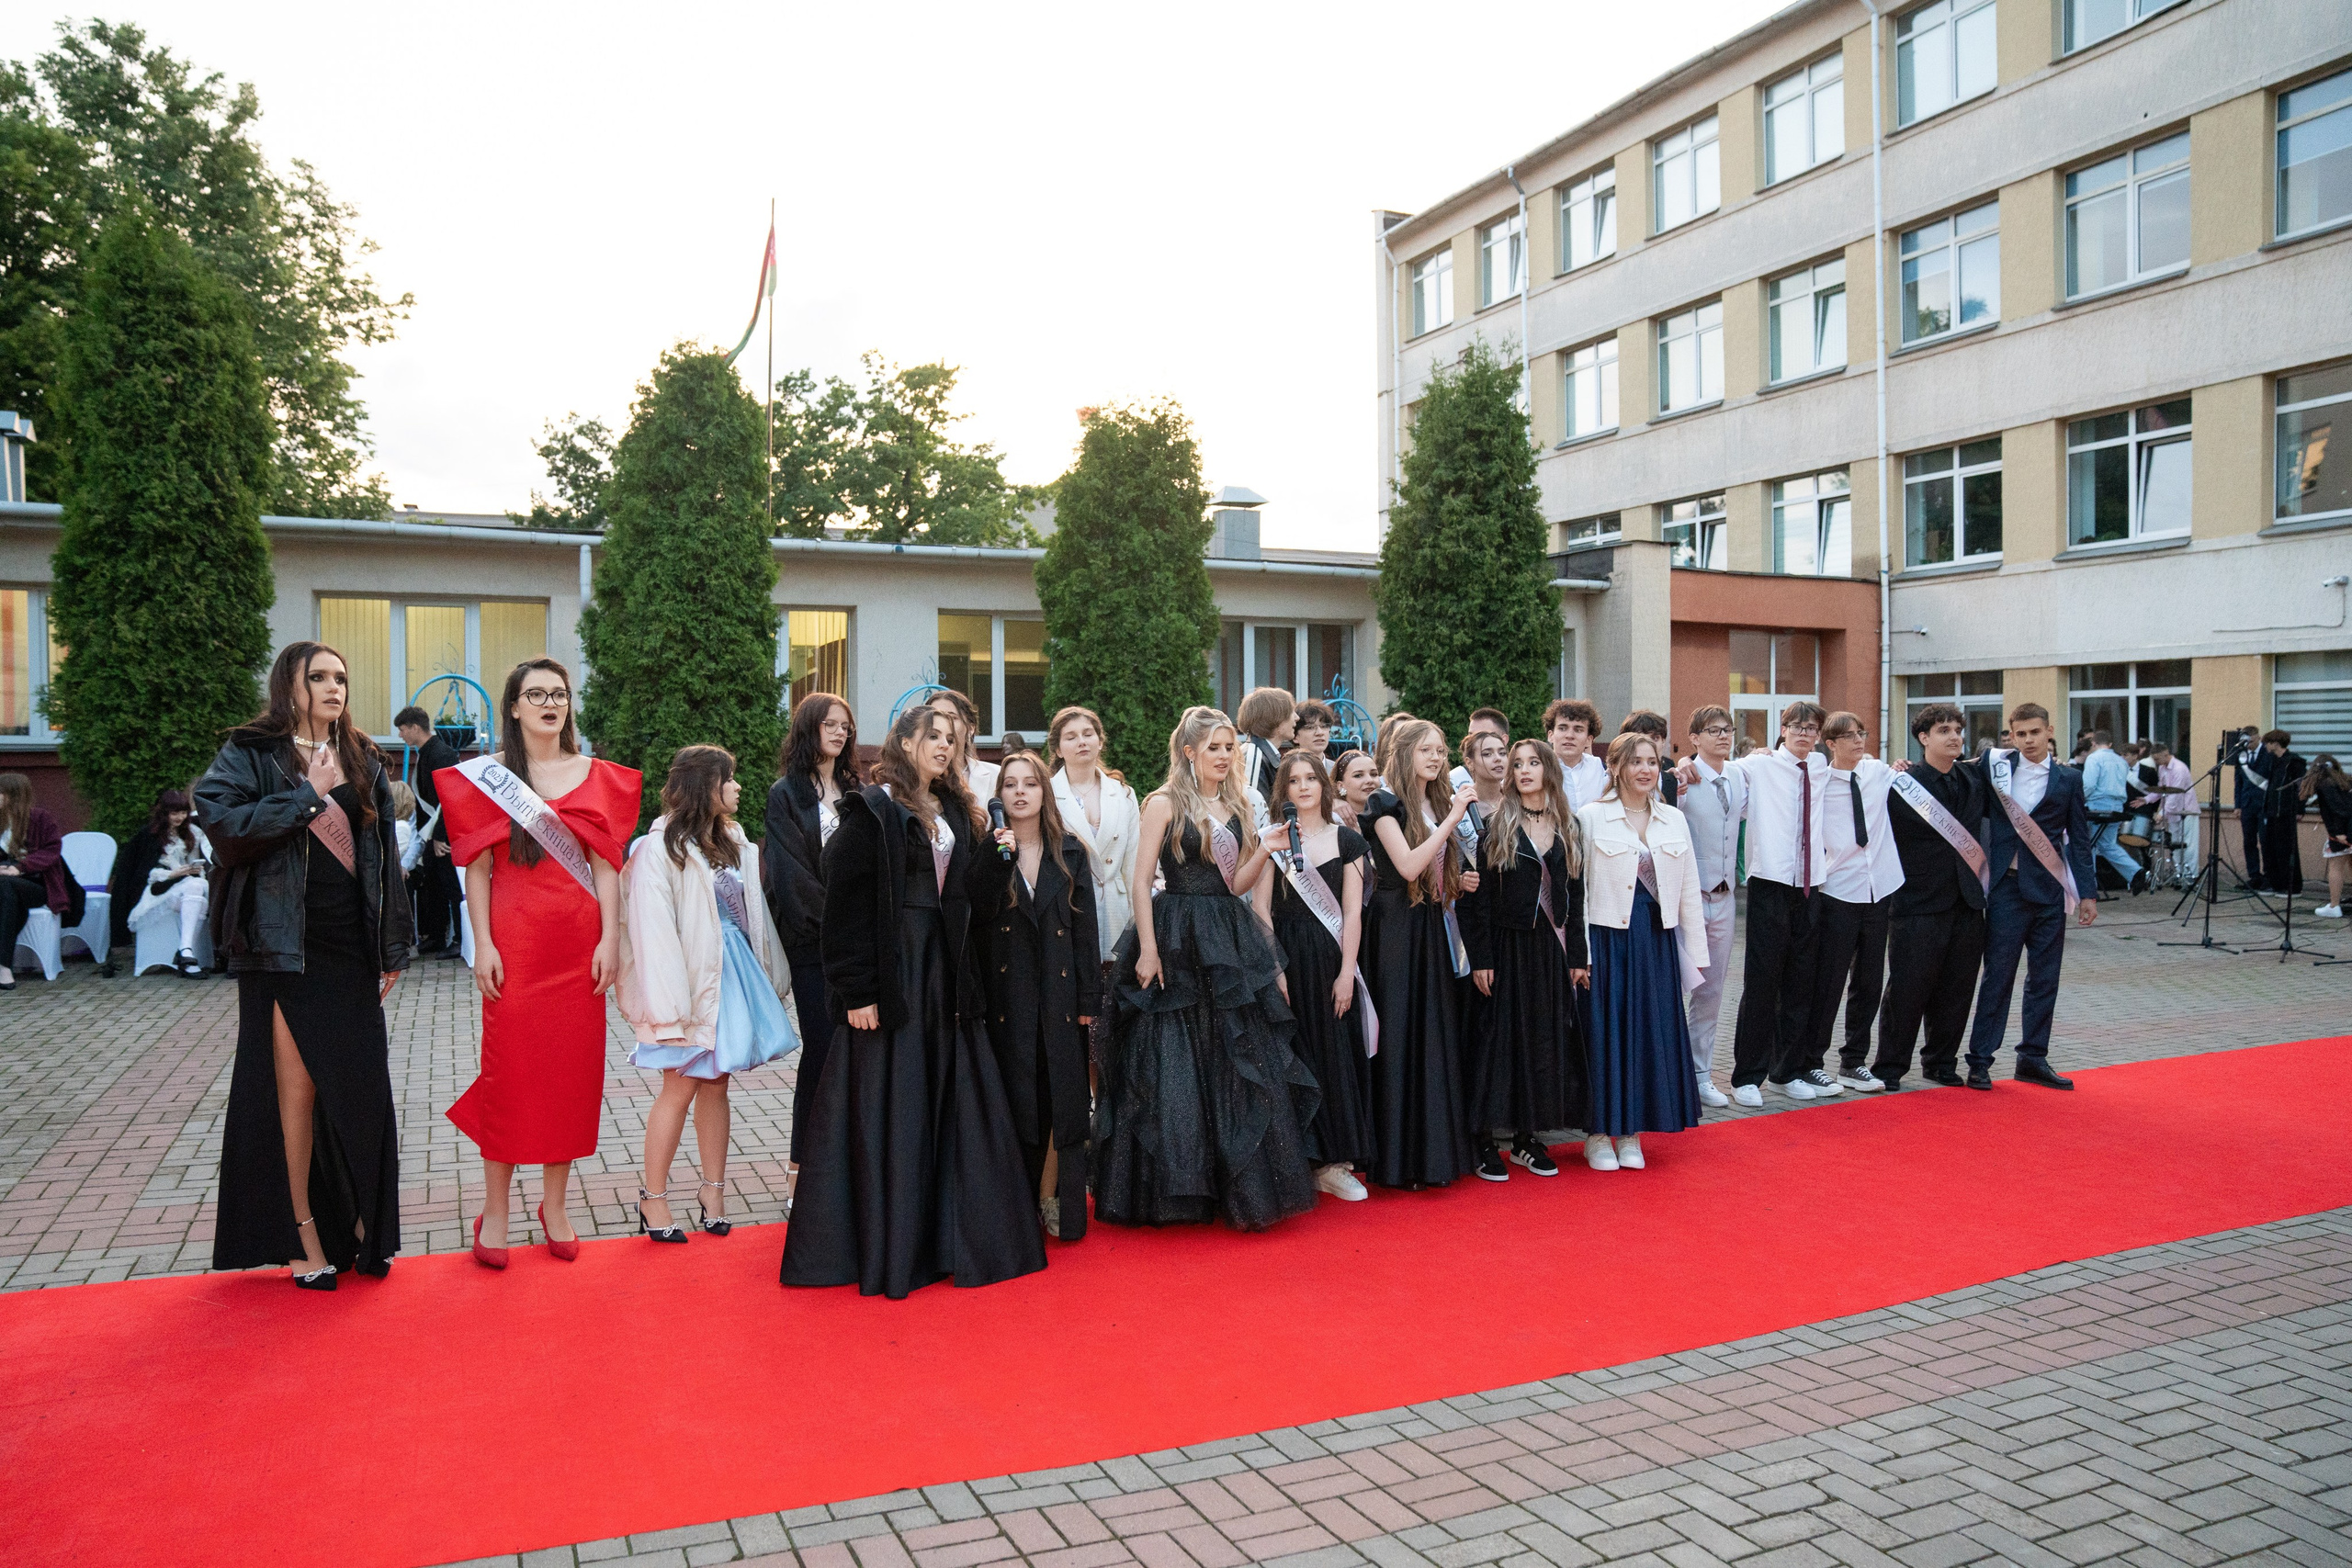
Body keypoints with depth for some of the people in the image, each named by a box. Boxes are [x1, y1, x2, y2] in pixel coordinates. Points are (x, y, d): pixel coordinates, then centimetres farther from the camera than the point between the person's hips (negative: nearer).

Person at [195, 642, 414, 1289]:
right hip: (284, 949, -4)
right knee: (296, 1089, 0)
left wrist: (394, 946, 10)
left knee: (361, 1090, 3)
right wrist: (307, 797, -13)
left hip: (351, 951, 4)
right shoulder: (252, 755, 1)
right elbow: (218, 818, -18)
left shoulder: (362, 760, 13)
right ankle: (305, 1234, 9)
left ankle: (361, 1226, 15)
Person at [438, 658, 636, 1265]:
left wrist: (610, 938, -3)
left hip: (578, 944, 2)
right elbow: (477, 867, 0)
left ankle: (554, 1205, 18)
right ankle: (495, 1212, 12)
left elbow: (606, 864, 5)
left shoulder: (596, 776, 8)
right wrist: (483, 943, -8)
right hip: (514, 943, -2)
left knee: (572, 1067, 5)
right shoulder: (486, 776, 3)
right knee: (509, 1067, 0)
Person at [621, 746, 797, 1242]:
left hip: (733, 973, 6)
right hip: (691, 977, -6)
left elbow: (749, 910, 14)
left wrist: (769, 976, 8)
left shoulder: (732, 842, 12)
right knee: (680, 1087, -1)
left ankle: (713, 1190, 18)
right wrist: (669, 1007, -20)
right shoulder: (660, 848, -10)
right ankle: (654, 1196, 12)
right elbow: (653, 931, -15)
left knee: (715, 1085, 10)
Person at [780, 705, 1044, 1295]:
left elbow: (965, 897, 13)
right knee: (888, 1108, 0)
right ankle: (887, 1247, 10)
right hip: (892, 974, -6)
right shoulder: (871, 809, -5)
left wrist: (966, 981, 5)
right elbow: (847, 902, -10)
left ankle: (959, 1236, 18)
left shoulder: (956, 813, 15)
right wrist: (858, 990, -16)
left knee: (952, 1103, 8)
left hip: (946, 973, 6)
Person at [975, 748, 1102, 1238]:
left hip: (1059, 992, 1)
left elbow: (1085, 928, 5)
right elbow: (978, 915, -13)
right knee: (1014, 1102, 1)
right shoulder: (988, 852, 3)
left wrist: (1088, 999, 0)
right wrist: (999, 859, -21)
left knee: (1061, 1099, 2)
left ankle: (1053, 1201, 13)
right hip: (1006, 993, -1)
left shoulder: (1070, 853, 7)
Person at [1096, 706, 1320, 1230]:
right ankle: (1176, 1191, 14)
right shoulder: (1165, 802, -3)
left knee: (1241, 1063, 5)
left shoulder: (1236, 807, 14)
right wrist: (1148, 949, -15)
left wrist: (1265, 849, -4)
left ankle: (1243, 1188, 15)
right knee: (1175, 1067, 1)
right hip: (1177, 938, -5)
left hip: (1230, 941, 5)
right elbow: (1140, 880, -7)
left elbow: (1235, 885, 12)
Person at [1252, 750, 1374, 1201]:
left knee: (1336, 1053, 4)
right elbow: (1260, 908, -2)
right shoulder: (1272, 840, 2)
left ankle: (1334, 1162, 13)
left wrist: (1347, 972, -5)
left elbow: (1352, 912, 2)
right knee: (1292, 1054, 0)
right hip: (1287, 957, -2)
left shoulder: (1347, 840, 7)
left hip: (1332, 958, 2)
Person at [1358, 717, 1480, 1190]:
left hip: (1434, 930, 7)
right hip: (1397, 930, -7)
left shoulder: (1438, 805, 14)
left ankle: (1437, 1150, 17)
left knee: (1437, 1035, 8)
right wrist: (1454, 816, -21)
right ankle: (1399, 1158, 2)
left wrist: (1460, 881, 3)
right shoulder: (1386, 805, -8)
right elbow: (1408, 867, -22)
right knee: (1400, 1036, -5)